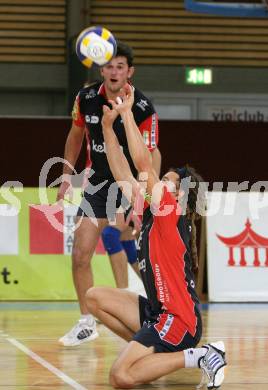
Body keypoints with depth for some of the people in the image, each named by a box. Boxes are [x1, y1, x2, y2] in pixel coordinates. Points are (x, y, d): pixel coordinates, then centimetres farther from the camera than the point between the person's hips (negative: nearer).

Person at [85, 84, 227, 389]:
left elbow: (143, 163, -17)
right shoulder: (151, 214, 11)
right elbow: (123, 175, 16)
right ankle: (154, 352, 11)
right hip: (158, 311, 10)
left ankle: (197, 357, -10)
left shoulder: (171, 215, -12)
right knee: (95, 298, 18)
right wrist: (108, 126, 15)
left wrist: (127, 112, -11)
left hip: (178, 319, -10)